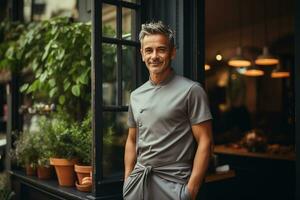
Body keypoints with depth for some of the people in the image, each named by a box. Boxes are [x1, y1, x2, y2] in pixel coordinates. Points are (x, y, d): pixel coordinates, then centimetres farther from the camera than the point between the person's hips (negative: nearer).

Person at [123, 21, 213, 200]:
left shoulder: (191, 90, -9)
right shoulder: (136, 95, 8)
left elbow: (204, 142, -11)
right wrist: (127, 180, 8)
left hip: (173, 183, -5)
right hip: (138, 180, 5)